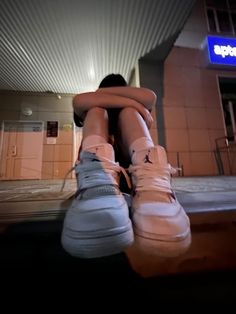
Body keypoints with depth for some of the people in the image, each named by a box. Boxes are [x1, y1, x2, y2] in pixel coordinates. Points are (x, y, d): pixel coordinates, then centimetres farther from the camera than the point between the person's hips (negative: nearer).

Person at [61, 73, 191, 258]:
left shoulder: (130, 110, 24)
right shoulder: (95, 114, 20)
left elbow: (150, 97, 2)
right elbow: (79, 101, -5)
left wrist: (105, 91, 3)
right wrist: (132, 102, -7)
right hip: (97, 166, 0)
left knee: (128, 111, -8)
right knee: (96, 110, -7)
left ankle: (152, 185, -34)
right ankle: (98, 183, -37)